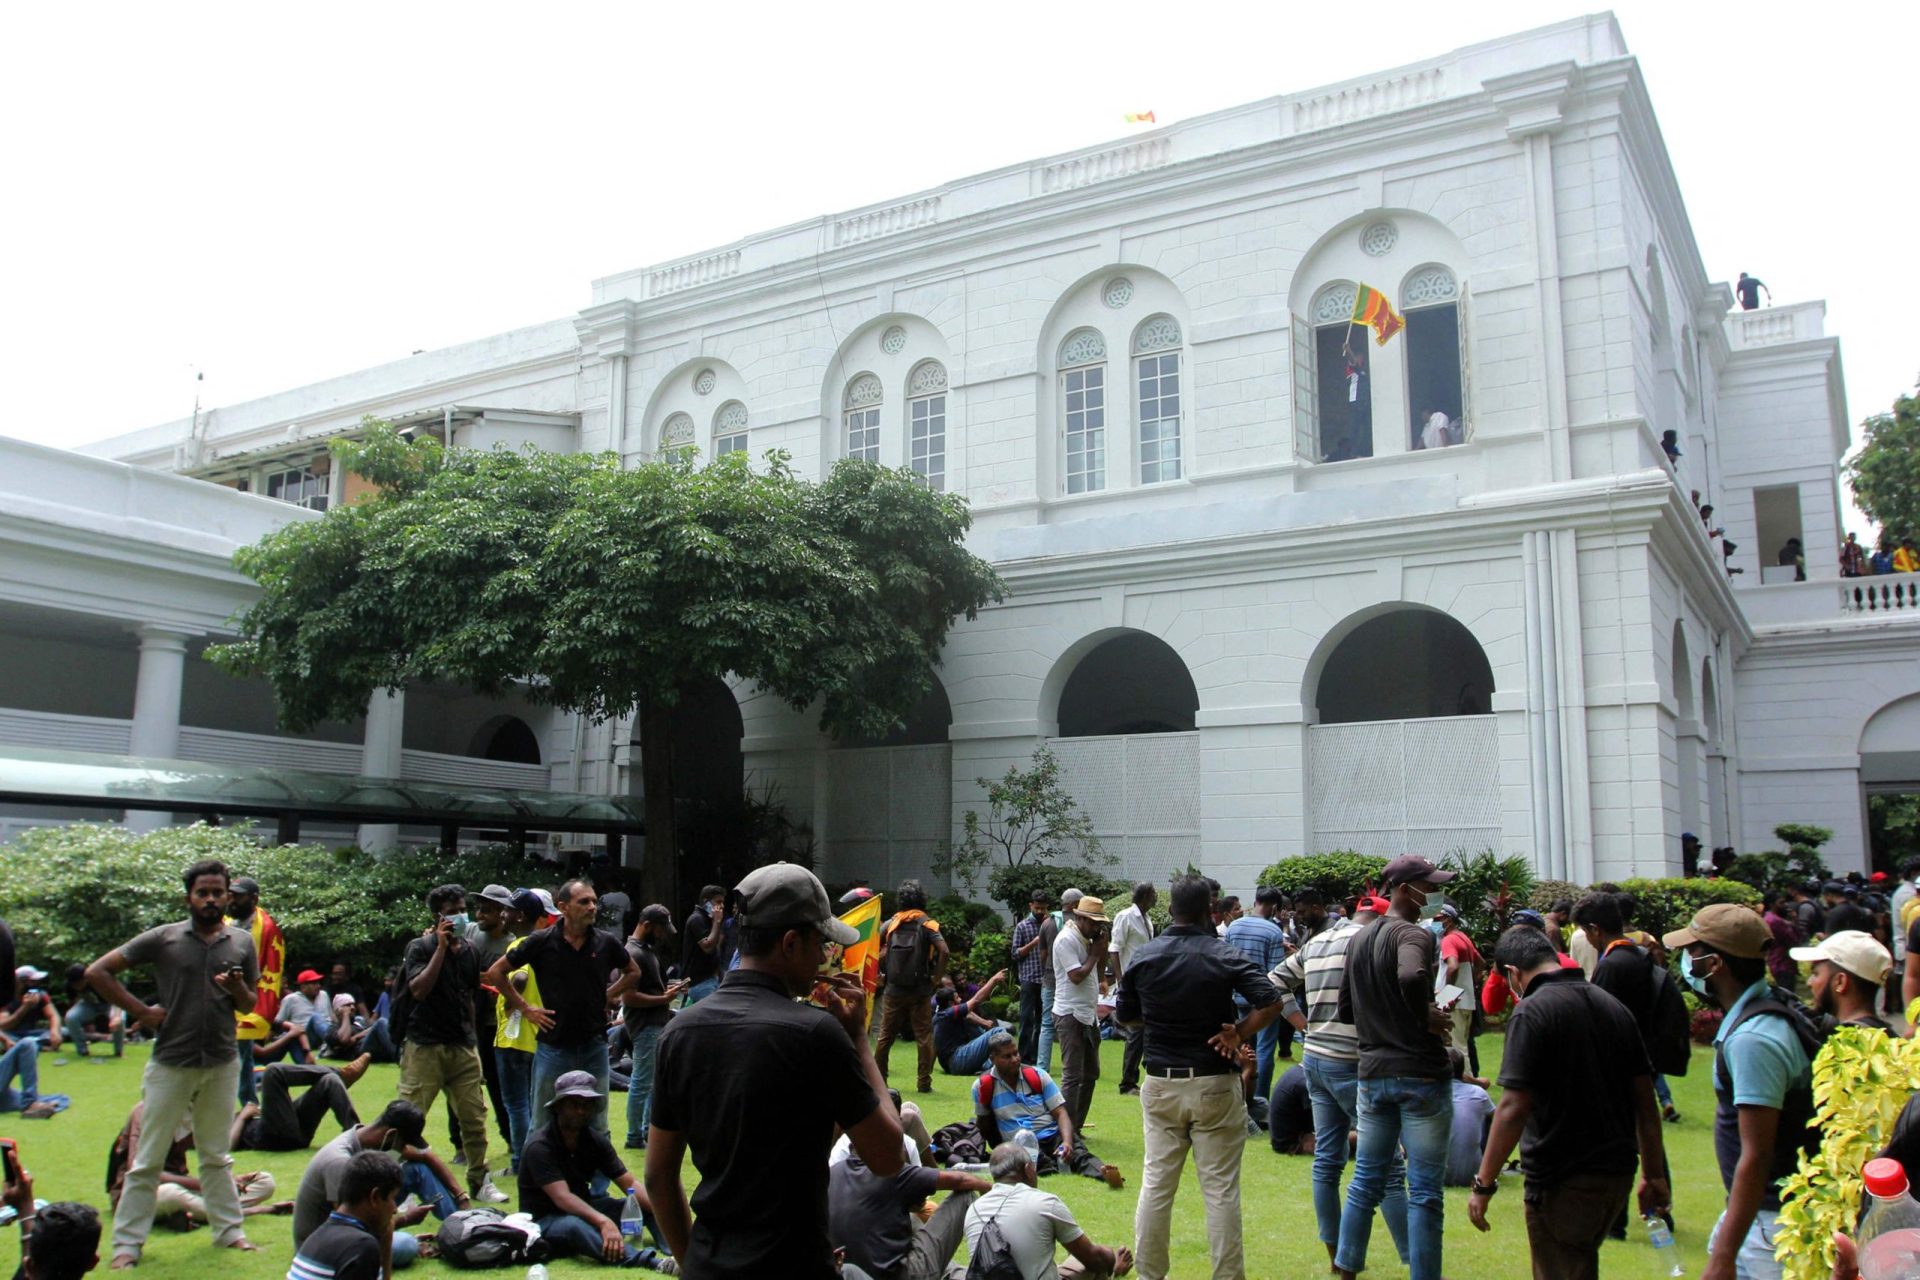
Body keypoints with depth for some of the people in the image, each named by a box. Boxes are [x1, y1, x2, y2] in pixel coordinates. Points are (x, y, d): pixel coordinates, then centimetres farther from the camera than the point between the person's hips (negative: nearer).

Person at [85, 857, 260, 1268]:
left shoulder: (241, 942, 4)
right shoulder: (163, 938, -5)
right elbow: (97, 972, -4)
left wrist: (237, 987, -12)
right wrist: (140, 1010, -9)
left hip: (222, 1064, 3)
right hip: (171, 1064, -3)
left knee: (216, 1156, 16)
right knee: (148, 1159, 4)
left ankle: (229, 1230, 25)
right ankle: (127, 1244, 14)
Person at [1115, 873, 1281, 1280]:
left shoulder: (1143, 957, -1)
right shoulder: (1226, 955, -9)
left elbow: (1124, 1015, 9)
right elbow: (1271, 1003, -17)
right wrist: (1238, 1034, -7)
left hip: (1160, 1085, 3)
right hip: (1215, 1086, -3)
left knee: (1155, 1184, 10)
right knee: (1221, 1189, 5)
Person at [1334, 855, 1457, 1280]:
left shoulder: (1359, 941, 11)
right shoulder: (1413, 934, -15)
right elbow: (1411, 979, -37)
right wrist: (1427, 1017, -20)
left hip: (1373, 1073, 7)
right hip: (1421, 1073, -7)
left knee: (1366, 1180, 17)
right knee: (1424, 1191, 2)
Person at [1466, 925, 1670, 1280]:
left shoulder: (1532, 1013, -16)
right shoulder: (1613, 1007, 7)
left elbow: (1513, 1108, -21)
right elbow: (1645, 1101, 10)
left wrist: (1483, 1184, -16)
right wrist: (1654, 1175, 16)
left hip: (1563, 1181, -8)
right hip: (1618, 1172, 8)